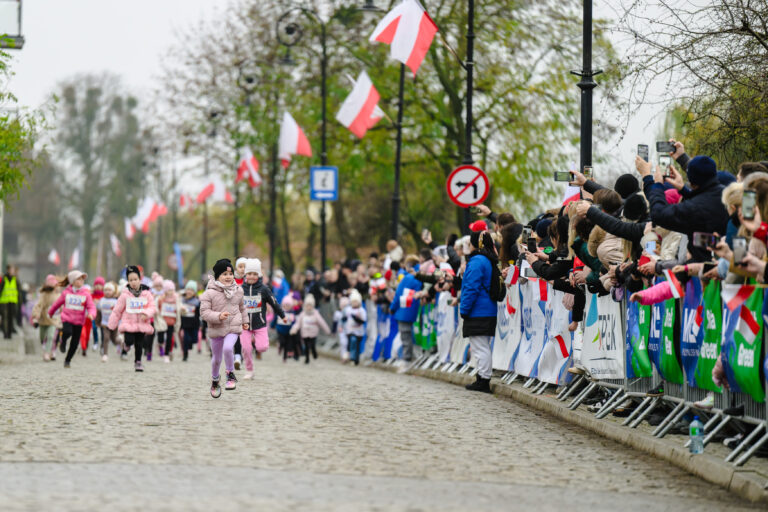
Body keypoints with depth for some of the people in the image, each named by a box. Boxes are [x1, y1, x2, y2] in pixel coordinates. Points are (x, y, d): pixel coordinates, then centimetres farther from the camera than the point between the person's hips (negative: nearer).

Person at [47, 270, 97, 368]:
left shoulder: (86, 294, -1)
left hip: (79, 321, 1)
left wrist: (91, 314, -28)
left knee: (75, 343, 4)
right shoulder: (66, 293, 1)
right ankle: (63, 341, 4)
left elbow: (91, 306, -5)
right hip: (67, 318, -1)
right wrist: (50, 312, 27)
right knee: (68, 332, -32)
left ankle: (67, 360, 25)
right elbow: (57, 303, 15)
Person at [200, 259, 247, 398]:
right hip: (216, 329, -1)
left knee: (227, 348, -27)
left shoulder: (238, 291, 3)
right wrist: (218, 316, -27)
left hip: (233, 328, 1)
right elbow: (204, 312, -14)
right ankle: (215, 379, 42)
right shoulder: (210, 293, -12)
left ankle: (231, 375, -5)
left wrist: (244, 321, 31)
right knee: (217, 358, 13)